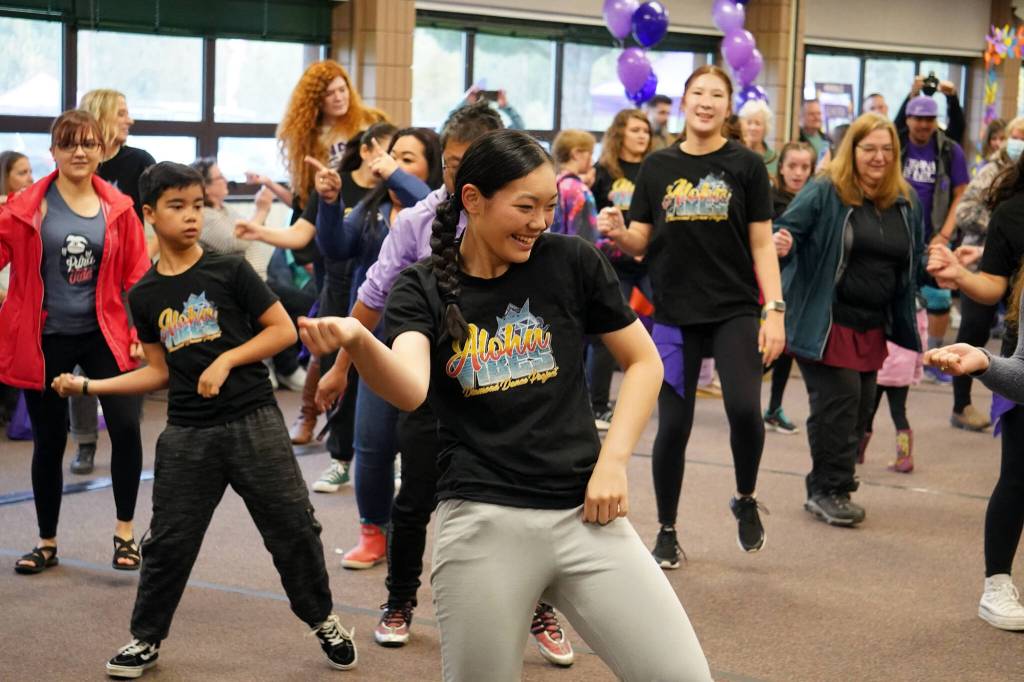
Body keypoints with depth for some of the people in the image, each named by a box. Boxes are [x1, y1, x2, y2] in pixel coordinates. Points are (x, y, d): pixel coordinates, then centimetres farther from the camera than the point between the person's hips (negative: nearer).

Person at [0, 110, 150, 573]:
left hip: (104, 335, 1)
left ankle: (125, 534, 9)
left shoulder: (118, 209, 1)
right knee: (49, 441, 9)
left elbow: (136, 275, 3)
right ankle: (47, 543, 27)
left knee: (126, 427, -10)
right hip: (45, 339, -1)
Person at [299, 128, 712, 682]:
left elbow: (644, 362, 10)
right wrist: (356, 341, -39)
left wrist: (613, 460, -2)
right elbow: (409, 390, -19)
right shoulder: (422, 288, 0)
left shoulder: (572, 262, 2)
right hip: (483, 523, -1)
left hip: (585, 513, 2)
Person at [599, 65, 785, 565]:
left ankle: (746, 500, 10)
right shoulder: (657, 167, 5)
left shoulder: (745, 165, 1)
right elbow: (640, 244, 7)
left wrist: (774, 311, -7)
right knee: (673, 425, 2)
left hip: (735, 312, -1)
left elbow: (762, 245, 1)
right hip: (674, 315, 1)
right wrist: (617, 232, -15)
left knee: (744, 409, -19)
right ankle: (666, 532, 21)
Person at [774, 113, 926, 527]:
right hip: (826, 321, -6)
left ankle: (826, 491, 18)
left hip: (872, 326, 6)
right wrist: (782, 243, -35)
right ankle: (830, 490, 1)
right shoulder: (824, 193, -7)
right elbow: (788, 228, -13)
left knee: (860, 406, 8)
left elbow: (914, 260, 21)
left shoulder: (906, 202, 11)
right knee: (839, 400, -10)